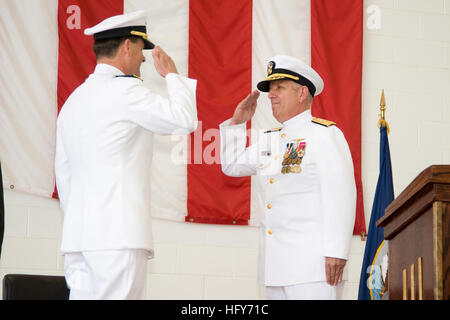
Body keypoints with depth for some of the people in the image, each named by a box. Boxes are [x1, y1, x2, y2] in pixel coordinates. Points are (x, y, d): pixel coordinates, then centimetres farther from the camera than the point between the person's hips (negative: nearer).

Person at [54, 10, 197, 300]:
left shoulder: (73, 100, 19)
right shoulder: (125, 90, -7)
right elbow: (185, 120, -7)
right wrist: (171, 74, 8)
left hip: (78, 236, 8)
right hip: (118, 235, -8)